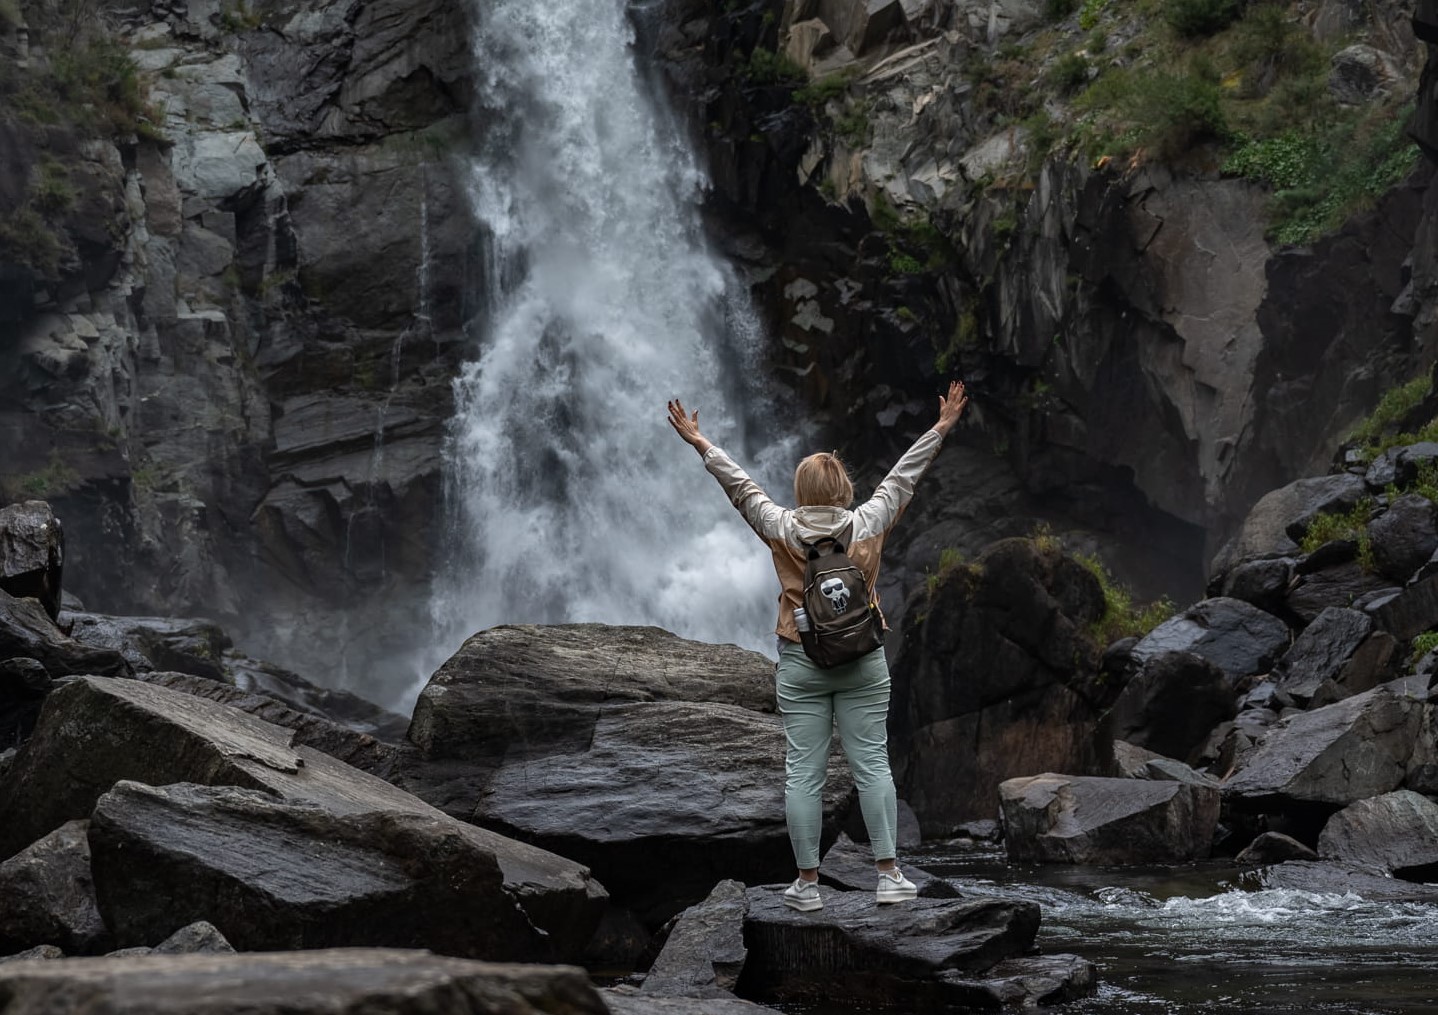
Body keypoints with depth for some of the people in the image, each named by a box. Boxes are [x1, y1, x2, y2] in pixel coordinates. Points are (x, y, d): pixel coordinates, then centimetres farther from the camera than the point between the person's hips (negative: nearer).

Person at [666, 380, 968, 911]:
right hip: (863, 664, 1)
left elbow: (739, 484, 6)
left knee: (803, 773, 2)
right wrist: (942, 427, 17)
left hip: (801, 666, 0)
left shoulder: (782, 529, -3)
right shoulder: (867, 525, -2)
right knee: (871, 766, 4)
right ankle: (889, 874, 3)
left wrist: (698, 442, 16)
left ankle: (807, 884, 4)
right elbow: (902, 477, 7)